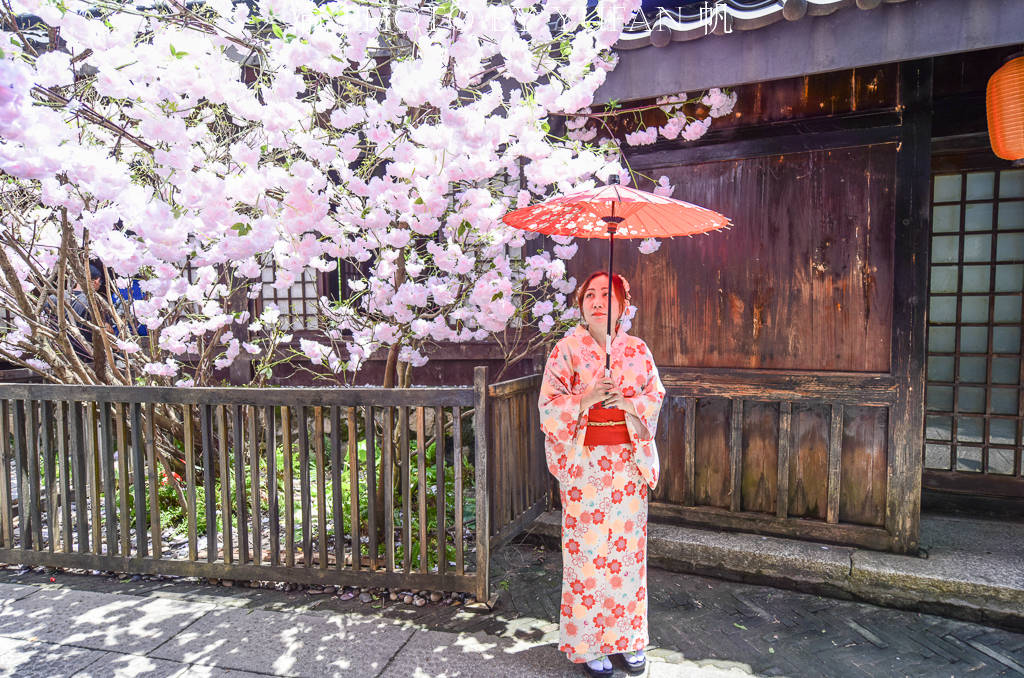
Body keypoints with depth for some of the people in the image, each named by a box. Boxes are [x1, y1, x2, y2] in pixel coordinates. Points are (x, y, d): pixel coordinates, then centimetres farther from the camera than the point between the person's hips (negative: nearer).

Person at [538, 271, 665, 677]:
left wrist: (625, 400, -13)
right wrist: (586, 399, -20)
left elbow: (656, 397, 6)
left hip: (628, 460, 3)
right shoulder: (566, 350, -2)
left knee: (628, 547, 9)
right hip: (584, 461, -2)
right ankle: (589, 644, 21)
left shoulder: (638, 350, 6)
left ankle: (629, 638, 28)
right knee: (587, 549, 3)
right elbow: (549, 406, -4)